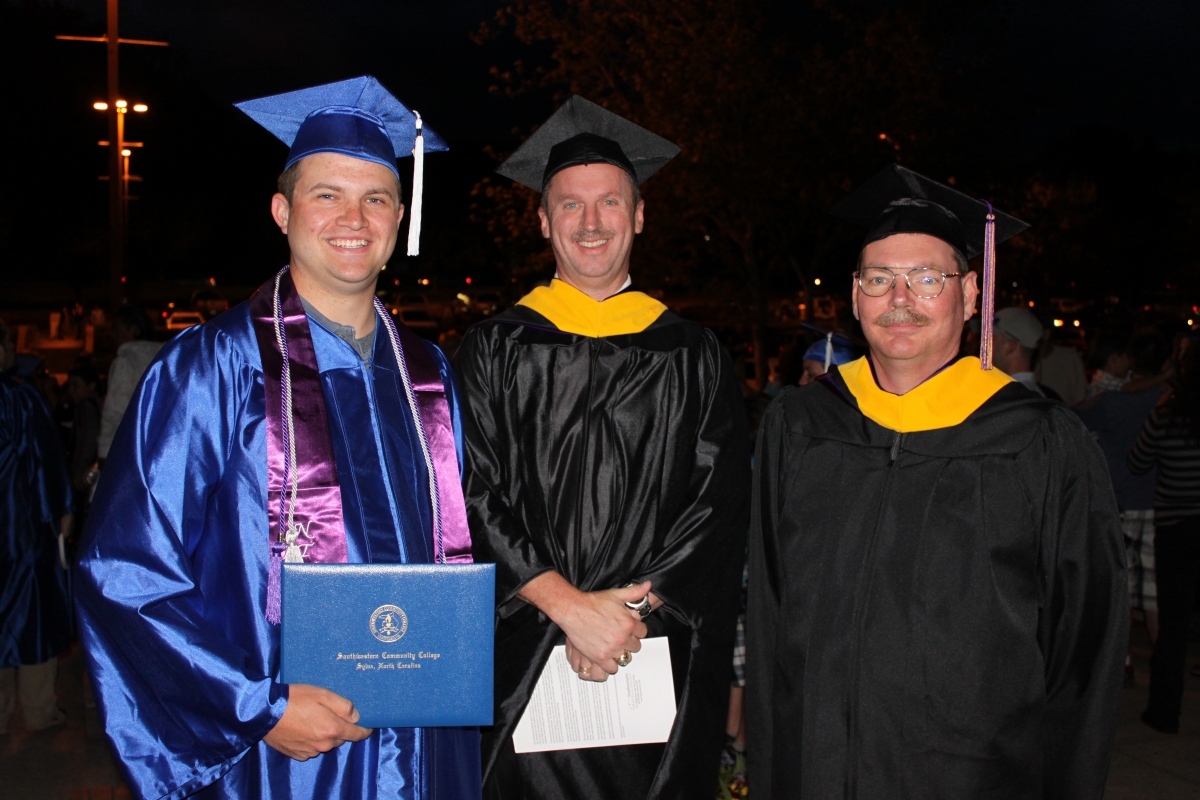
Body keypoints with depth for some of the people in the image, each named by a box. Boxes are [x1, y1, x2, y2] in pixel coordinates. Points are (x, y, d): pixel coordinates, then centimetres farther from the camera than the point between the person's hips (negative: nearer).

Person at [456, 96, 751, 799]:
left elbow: (720, 504, 0)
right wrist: (570, 607, -14)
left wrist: (631, 611, -11)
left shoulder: (695, 358, 6)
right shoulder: (495, 351, 3)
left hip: (659, 662, 1)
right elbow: (476, 497, -4)